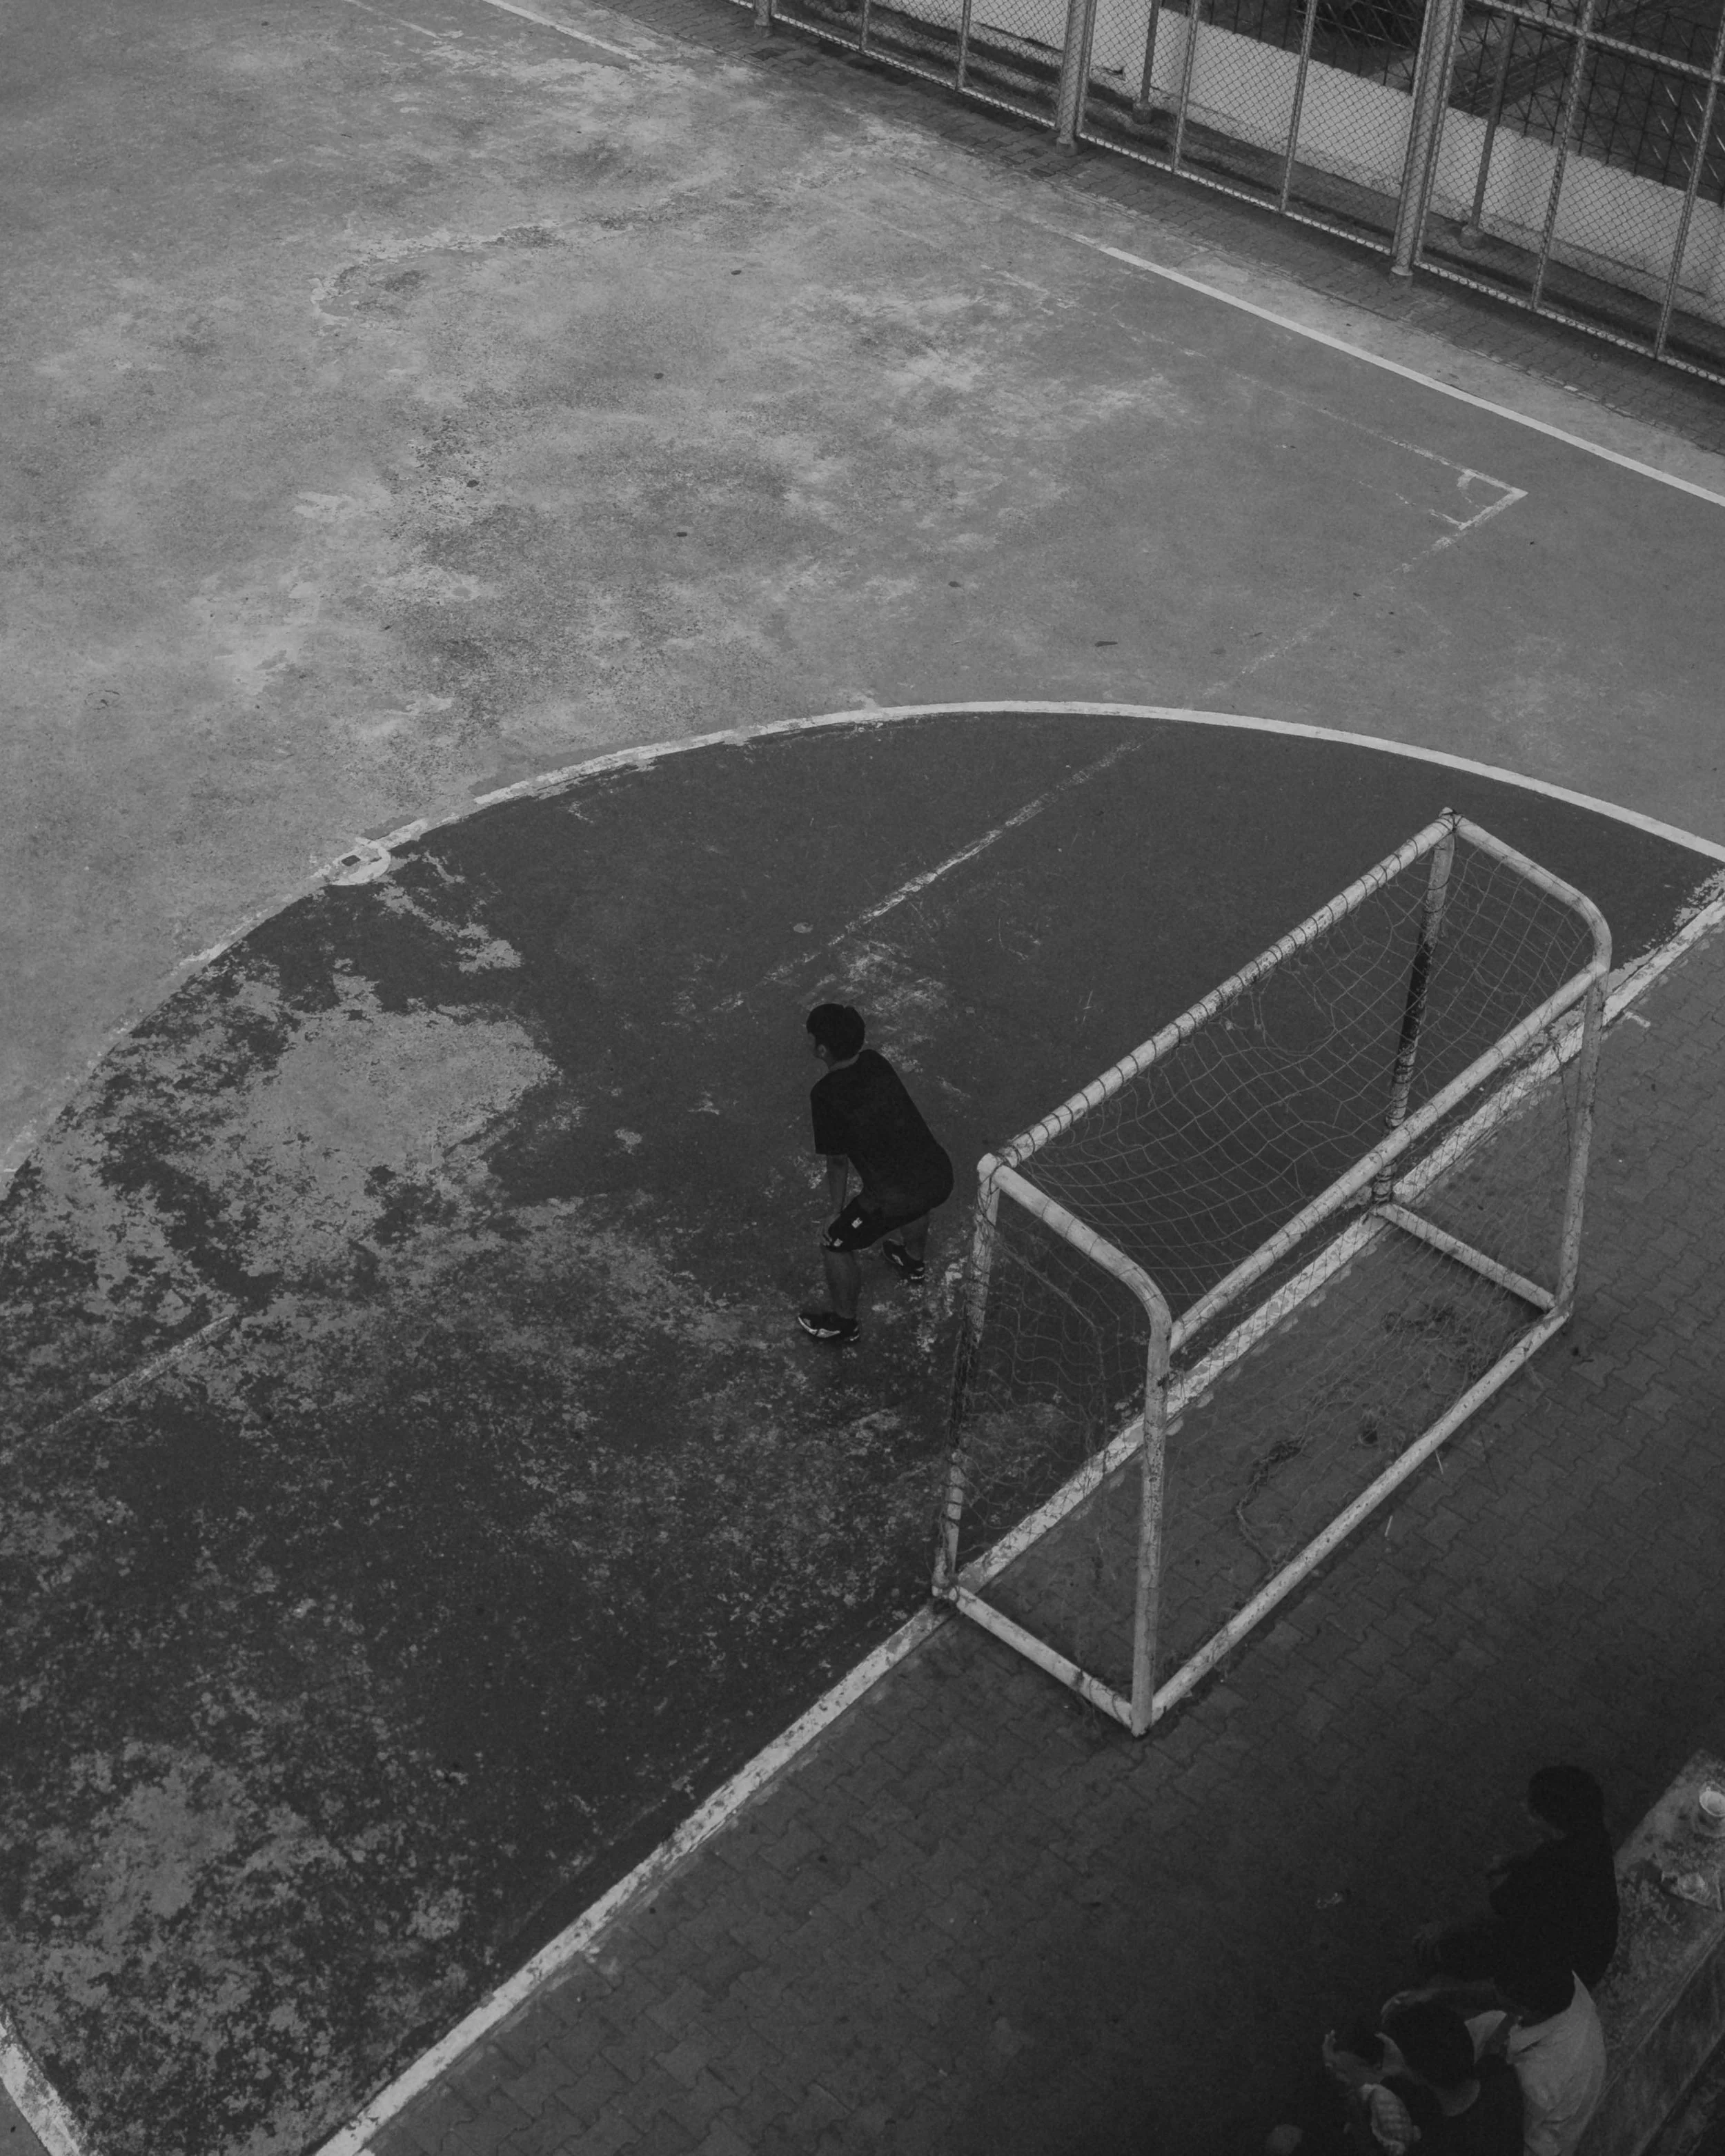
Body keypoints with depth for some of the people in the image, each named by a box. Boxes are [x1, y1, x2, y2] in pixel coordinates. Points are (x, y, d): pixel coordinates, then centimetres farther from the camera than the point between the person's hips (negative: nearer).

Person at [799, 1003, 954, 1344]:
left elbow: (837, 1160, -3)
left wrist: (837, 1211, 11)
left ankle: (843, 1323, 38)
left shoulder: (826, 1094, -14)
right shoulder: (875, 1063, 5)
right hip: (940, 1176, 7)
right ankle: (913, 1261, 68)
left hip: (894, 1200, -7)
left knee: (835, 1245, 18)